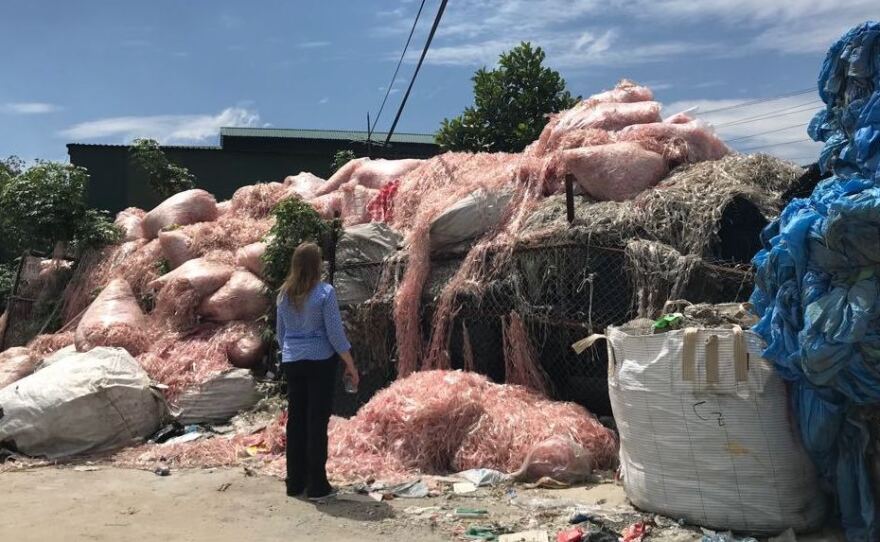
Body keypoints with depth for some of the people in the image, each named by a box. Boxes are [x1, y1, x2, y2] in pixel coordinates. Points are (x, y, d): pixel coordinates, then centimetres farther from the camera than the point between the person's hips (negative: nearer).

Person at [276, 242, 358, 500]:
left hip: (292, 362, 5)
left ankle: (295, 483, 18)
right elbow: (335, 332, -12)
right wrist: (350, 364, -5)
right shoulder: (324, 292, -12)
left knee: (296, 420, 11)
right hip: (320, 361, -5)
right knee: (317, 421, 1)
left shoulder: (285, 294, 5)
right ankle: (317, 485, 6)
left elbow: (281, 333, 12)